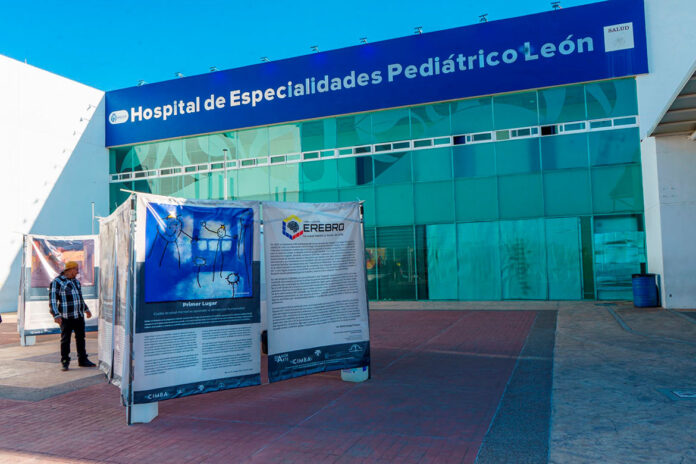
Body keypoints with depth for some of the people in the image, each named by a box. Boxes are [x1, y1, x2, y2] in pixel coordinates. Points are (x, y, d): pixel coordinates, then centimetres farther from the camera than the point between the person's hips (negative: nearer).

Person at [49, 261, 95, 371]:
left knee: (80, 338, 11)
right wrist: (56, 315, -20)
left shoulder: (76, 281, 16)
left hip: (79, 315, 7)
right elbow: (52, 300, -12)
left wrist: (86, 309, 32)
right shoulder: (57, 282, -7)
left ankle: (83, 360, 19)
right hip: (66, 317, -7)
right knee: (65, 339, -1)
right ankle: (65, 362, 9)